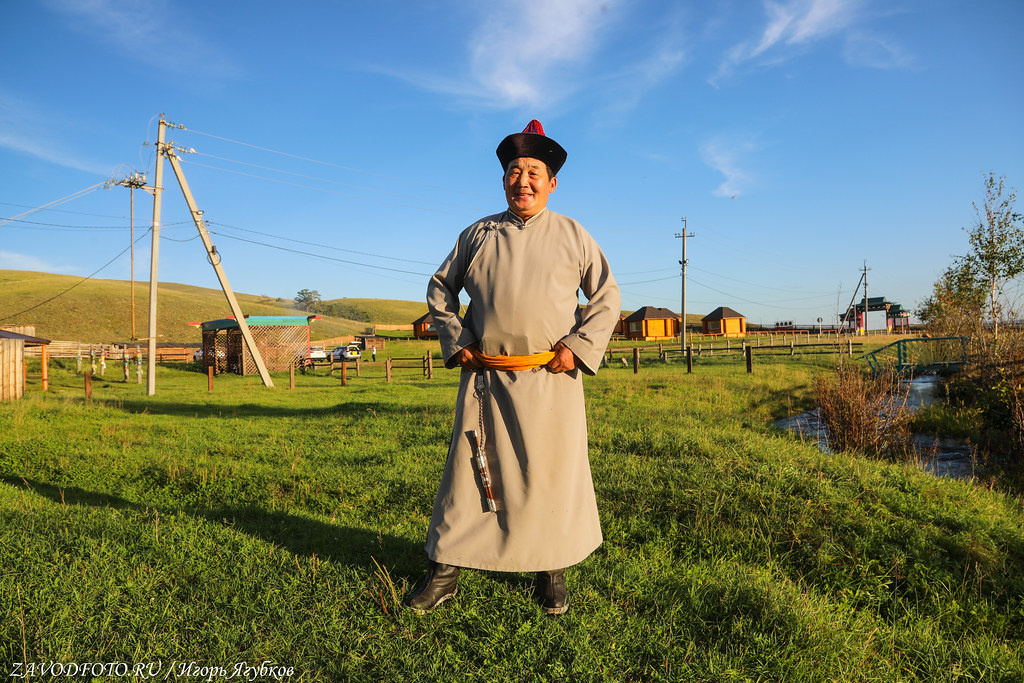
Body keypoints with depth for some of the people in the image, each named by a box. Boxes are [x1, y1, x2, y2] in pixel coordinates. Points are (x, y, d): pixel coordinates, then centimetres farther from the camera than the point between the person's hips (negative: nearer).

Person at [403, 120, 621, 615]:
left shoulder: (572, 235, 7)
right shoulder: (477, 235, 11)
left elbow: (607, 295, 10)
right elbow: (439, 288, 18)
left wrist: (579, 347, -3)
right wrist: (455, 342, 5)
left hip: (551, 380, -1)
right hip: (485, 379, 1)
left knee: (552, 474, 6)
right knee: (468, 471, 4)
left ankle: (551, 573, 24)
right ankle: (444, 571, 17)